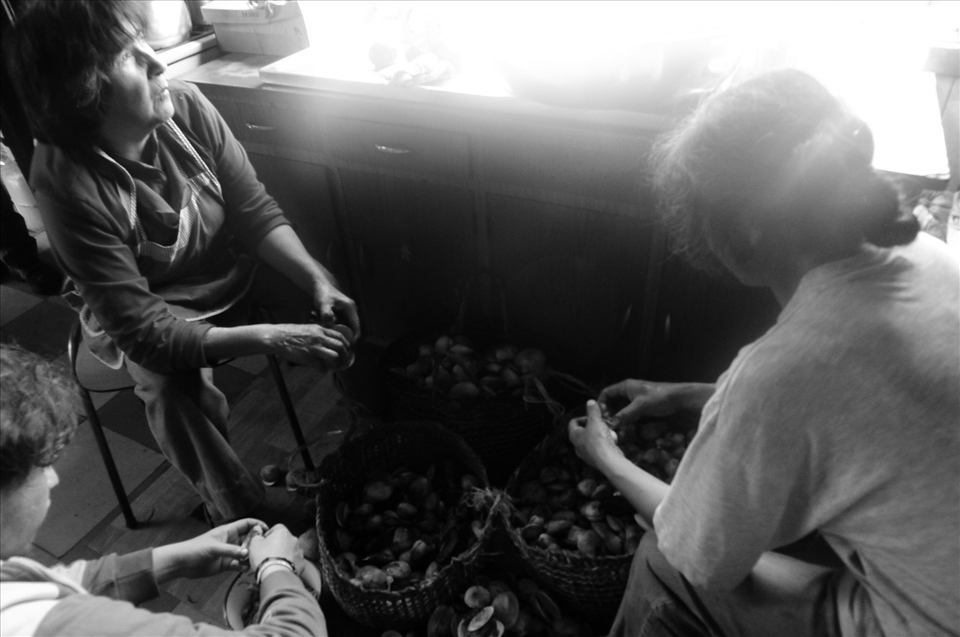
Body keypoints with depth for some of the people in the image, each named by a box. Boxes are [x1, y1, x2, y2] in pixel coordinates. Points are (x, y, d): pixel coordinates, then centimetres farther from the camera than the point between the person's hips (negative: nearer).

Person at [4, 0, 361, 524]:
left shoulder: (185, 106, -18)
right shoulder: (69, 184, -29)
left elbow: (256, 211, -10)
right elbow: (143, 329, -31)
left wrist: (317, 279, -26)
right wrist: (271, 338, -39)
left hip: (229, 266, 5)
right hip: (155, 310, -4)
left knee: (339, 308, -14)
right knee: (173, 389, -33)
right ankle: (240, 516, -8)